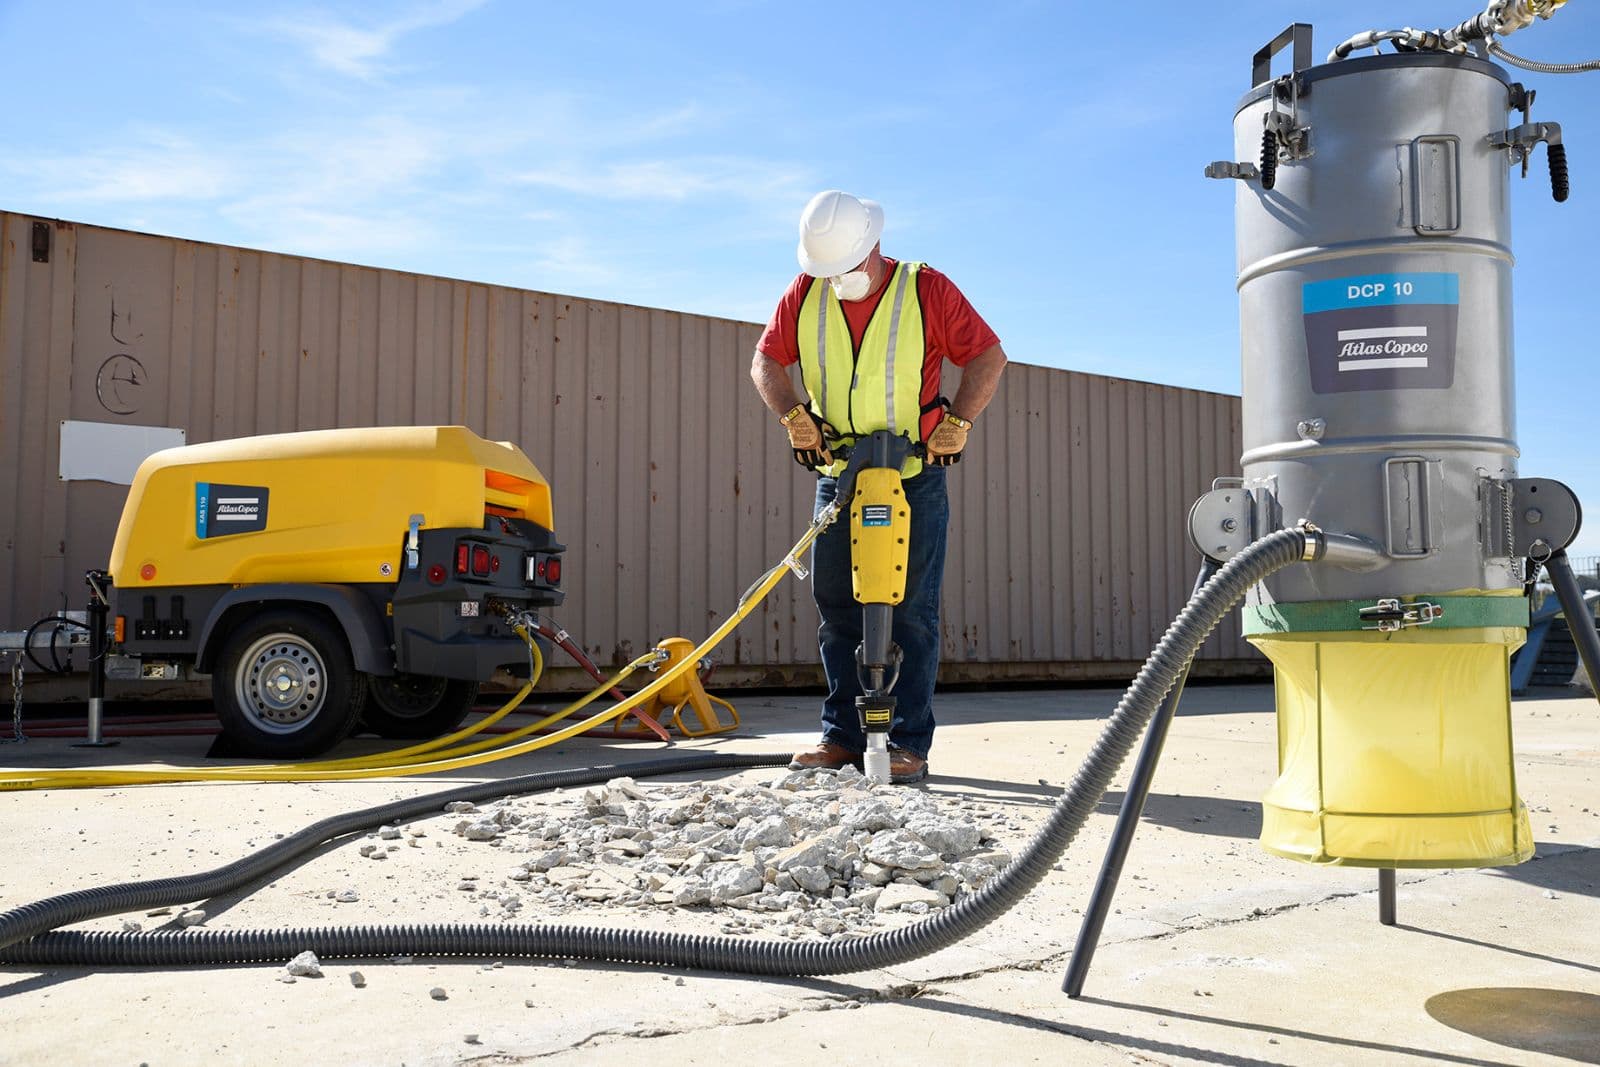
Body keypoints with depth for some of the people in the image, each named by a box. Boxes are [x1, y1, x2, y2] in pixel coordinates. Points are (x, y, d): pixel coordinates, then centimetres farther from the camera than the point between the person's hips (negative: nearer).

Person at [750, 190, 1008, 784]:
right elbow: (767, 361, 7)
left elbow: (988, 356, -3)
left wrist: (958, 421, -14)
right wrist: (794, 415, -9)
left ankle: (909, 746, 2)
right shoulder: (805, 295, 2)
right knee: (836, 612, 5)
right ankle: (843, 736, 14)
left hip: (915, 482, -4)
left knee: (913, 614, -3)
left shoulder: (927, 290, -7)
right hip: (836, 480, 4)